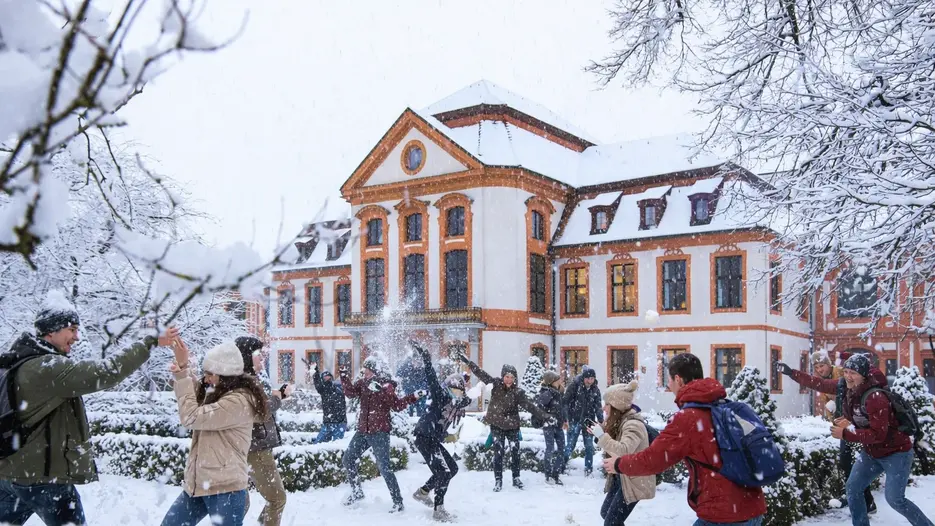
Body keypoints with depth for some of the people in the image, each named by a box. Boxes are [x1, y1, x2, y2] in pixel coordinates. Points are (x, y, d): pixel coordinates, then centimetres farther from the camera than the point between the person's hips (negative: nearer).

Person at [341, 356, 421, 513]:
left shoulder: (386, 385, -9)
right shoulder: (363, 383, 6)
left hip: (379, 432, -7)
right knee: (347, 460, 15)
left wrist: (413, 397, -23)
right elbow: (351, 393, -7)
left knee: (384, 467, -11)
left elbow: (397, 405, -11)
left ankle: (398, 501, -1)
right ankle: (356, 492, 34)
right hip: (363, 431, 7)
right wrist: (344, 377, -17)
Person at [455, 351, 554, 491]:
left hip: (512, 426, 1)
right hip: (497, 425, -1)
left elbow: (530, 406, -12)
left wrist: (544, 416, -20)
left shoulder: (517, 392, -10)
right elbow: (481, 374, -12)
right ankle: (498, 480, 10)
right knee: (498, 453, -1)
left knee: (515, 452, 9)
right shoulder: (496, 384, -8)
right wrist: (467, 361, -18)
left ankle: (516, 478, 26)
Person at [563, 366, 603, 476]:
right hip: (574, 421, -3)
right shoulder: (574, 385, -11)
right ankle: (562, 464, 16)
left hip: (588, 421, 3)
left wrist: (601, 421, -8)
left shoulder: (595, 390, 2)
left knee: (589, 446, 9)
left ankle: (588, 468, 20)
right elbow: (566, 402, -11)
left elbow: (598, 406, 4)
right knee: (570, 445, 0)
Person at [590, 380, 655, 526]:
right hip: (619, 478, 10)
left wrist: (602, 436, -32)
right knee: (605, 512, 20)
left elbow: (624, 450, -38)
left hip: (633, 481, -10)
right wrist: (599, 434, 2)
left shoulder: (633, 424, -24)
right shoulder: (619, 421, 7)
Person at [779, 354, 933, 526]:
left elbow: (878, 434, -31)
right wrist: (792, 373, 0)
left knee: (894, 499, -7)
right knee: (853, 488, 8)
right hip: (871, 452, 8)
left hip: (896, 452, -8)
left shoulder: (875, 397, -31)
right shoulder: (847, 387, -9)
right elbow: (820, 384, 1)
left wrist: (845, 434, -28)